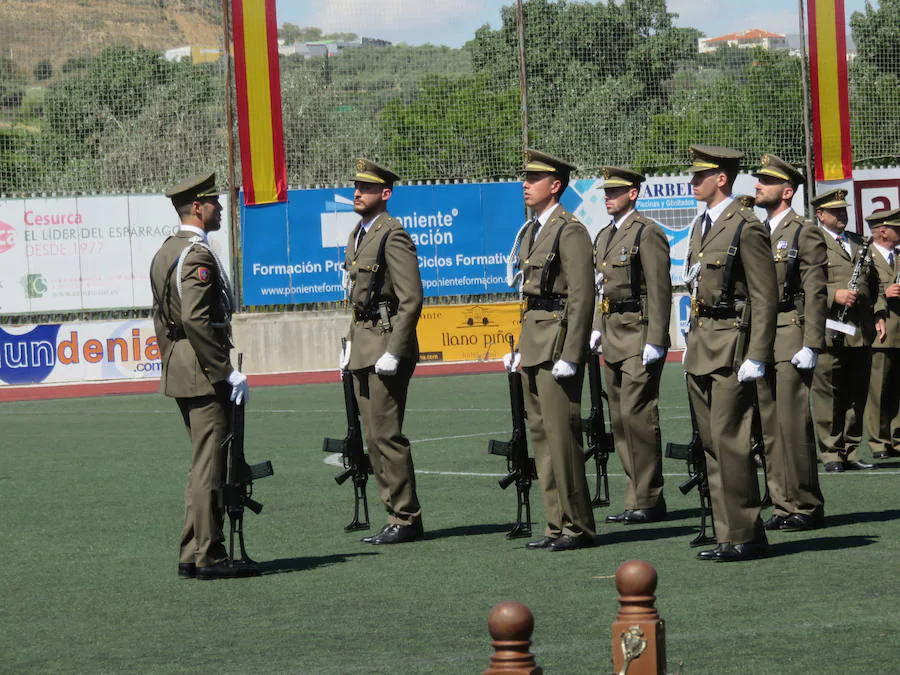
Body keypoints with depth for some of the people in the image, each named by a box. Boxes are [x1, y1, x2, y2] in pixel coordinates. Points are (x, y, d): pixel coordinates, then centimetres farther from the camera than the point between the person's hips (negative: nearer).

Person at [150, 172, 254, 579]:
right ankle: (208, 557, -4)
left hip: (178, 372, 10)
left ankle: (193, 554, 17)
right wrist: (227, 372, -21)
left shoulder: (165, 253, 16)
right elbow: (197, 320, -24)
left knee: (203, 465, 15)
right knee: (210, 467, -6)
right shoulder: (198, 255, -16)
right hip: (204, 373, -10)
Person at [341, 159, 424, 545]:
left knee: (385, 435, -9)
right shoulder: (358, 235, 17)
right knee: (374, 438, 10)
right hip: (363, 348, 10)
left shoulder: (393, 237, -13)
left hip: (386, 344, -10)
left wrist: (393, 353, -20)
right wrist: (351, 343, 17)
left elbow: (411, 299, -18)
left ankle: (406, 519, -3)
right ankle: (397, 513, 16)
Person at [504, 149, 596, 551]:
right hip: (533, 342, 10)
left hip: (558, 337, -10)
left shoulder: (570, 231, -11)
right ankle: (558, 524, 15)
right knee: (540, 434, 10)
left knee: (561, 434, -7)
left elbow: (582, 296, -16)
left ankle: (578, 527, -1)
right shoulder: (531, 232, 17)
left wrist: (570, 355, -20)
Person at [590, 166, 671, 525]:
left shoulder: (647, 233, -10)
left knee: (636, 414, -10)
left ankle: (649, 501, -5)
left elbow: (660, 291, -15)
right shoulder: (605, 236, 17)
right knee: (620, 419, 9)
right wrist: (597, 328, 13)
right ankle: (636, 499, 13)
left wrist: (655, 341, -19)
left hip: (640, 337, -9)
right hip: (614, 338, 9)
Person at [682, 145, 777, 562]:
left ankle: (746, 536, -3)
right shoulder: (701, 226, 16)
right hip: (701, 348, 9)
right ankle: (728, 534, 14)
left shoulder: (746, 228, -11)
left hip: (730, 346, -9)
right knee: (711, 445, 9)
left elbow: (765, 299, -13)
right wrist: (691, 342, 18)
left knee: (730, 442, -9)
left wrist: (756, 358, -17)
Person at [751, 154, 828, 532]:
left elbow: (815, 295, -8)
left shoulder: (805, 234, -3)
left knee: (792, 424, -8)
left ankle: (806, 507, -2)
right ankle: (784, 504, 12)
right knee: (769, 426, 7)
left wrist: (811, 345, -15)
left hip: (790, 340, -7)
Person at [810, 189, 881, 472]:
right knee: (828, 394, -4)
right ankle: (831, 453, 2)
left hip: (862, 332, 6)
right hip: (830, 331, -6)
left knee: (857, 396, 8)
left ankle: (850, 452, 14)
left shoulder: (859, 243, 21)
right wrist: (834, 295, -19)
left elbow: (873, 284, 26)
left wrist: (878, 314, 14)